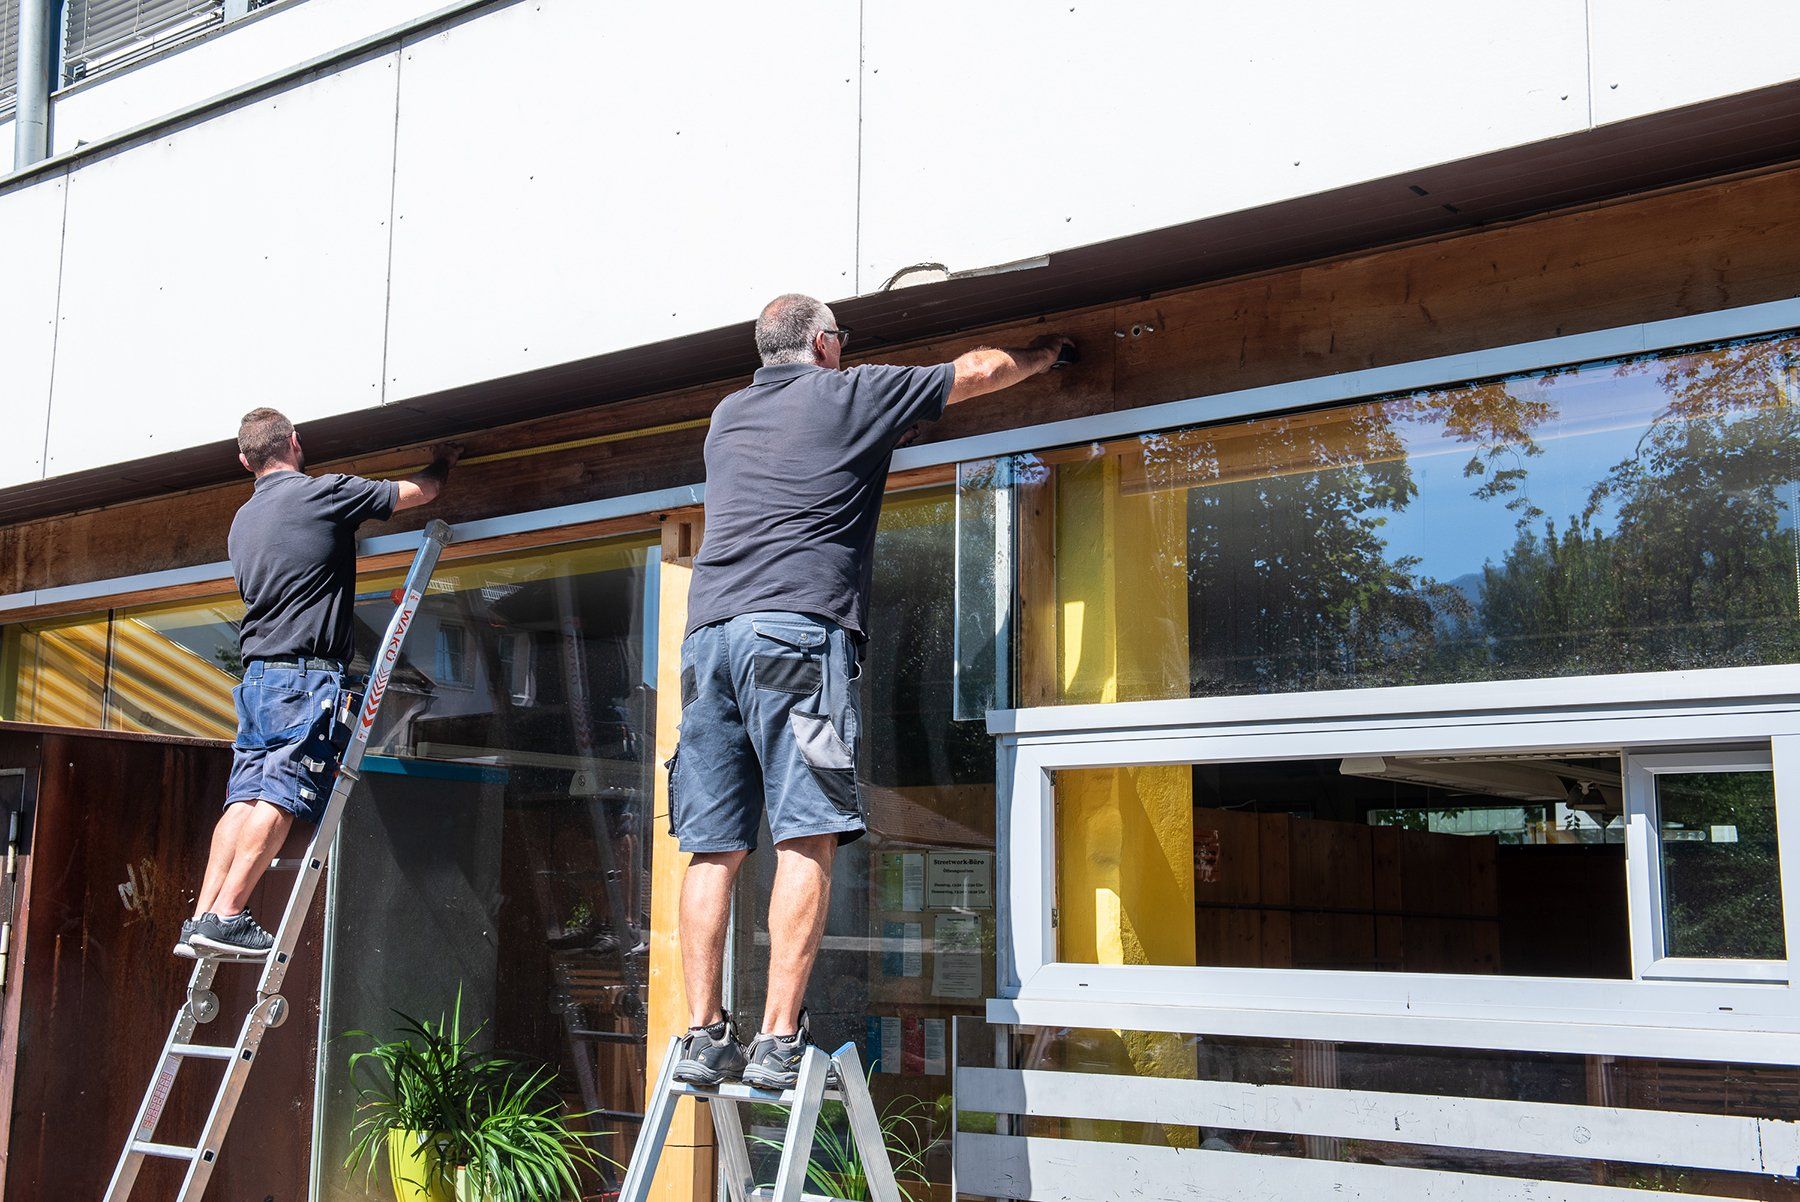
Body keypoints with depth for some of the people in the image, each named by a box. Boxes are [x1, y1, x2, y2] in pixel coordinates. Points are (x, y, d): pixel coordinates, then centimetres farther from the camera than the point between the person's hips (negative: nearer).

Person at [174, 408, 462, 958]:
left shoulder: (243, 519, 19)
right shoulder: (323, 493, -2)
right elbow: (420, 492, 7)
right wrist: (443, 462, 29)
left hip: (257, 669, 8)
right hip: (306, 671, -8)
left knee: (246, 795, 5)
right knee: (281, 795, -10)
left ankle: (201, 919, 1)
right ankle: (225, 915, -15)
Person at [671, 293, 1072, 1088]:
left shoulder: (728, 416, 25)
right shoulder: (849, 396, 11)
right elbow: (977, 370, 21)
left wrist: (884, 429, 55)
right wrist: (1044, 354, 40)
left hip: (708, 631, 6)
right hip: (798, 627, -6)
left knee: (715, 848, 3)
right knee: (807, 840, -8)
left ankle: (703, 1036, 0)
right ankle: (779, 1039, -13)